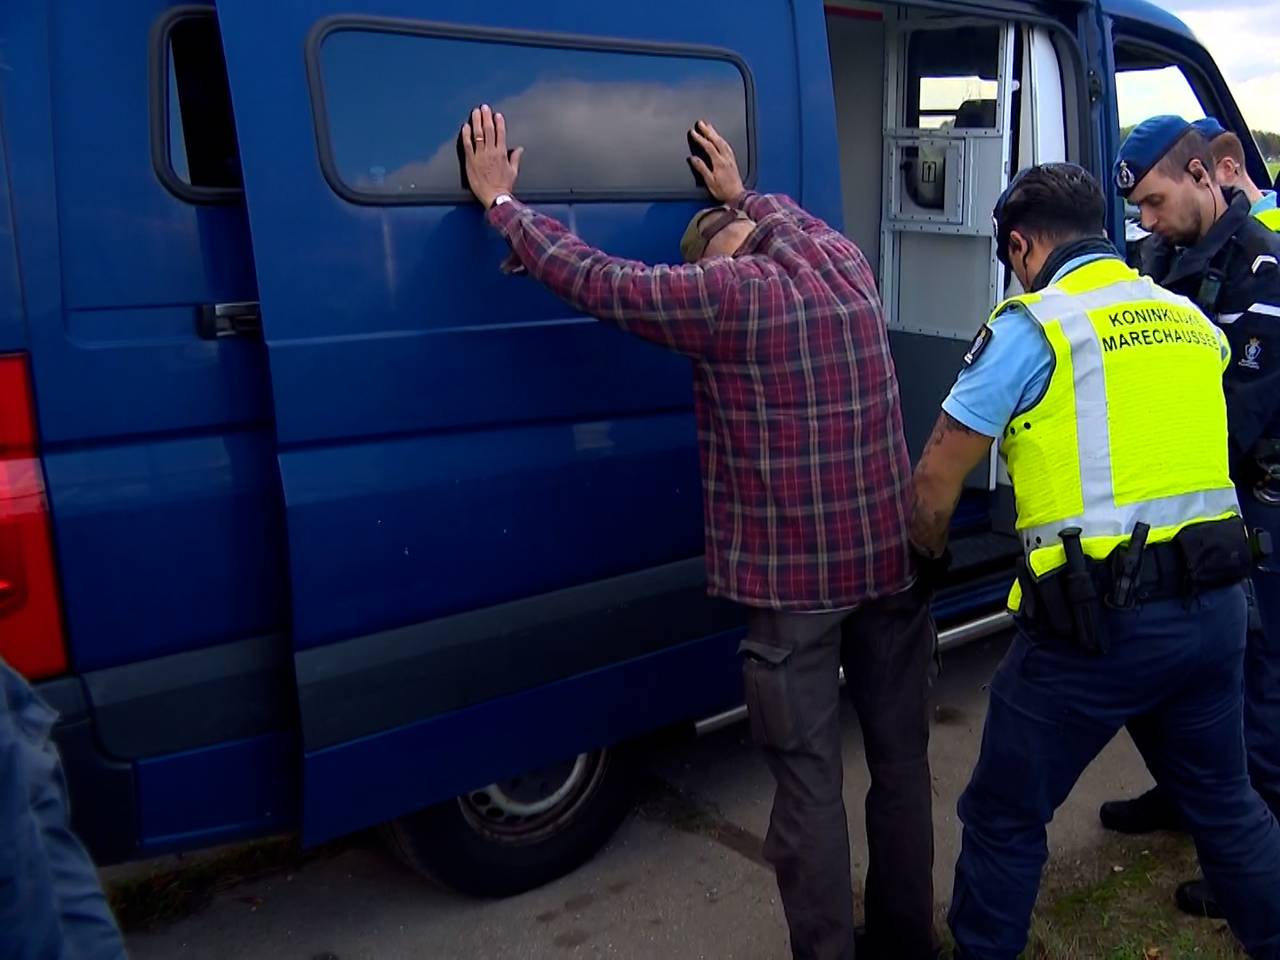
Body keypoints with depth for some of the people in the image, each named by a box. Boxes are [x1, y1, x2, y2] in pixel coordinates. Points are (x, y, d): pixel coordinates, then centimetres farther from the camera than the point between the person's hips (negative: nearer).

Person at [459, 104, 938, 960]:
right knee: (900, 758, 17)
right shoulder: (849, 266, 7)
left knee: (809, 781, 5)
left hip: (793, 580, -6)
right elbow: (796, 219, 32)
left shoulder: (727, 292, -11)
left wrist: (500, 199, 9)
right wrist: (739, 191, 46)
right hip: (891, 559, 7)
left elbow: (591, 279, -4)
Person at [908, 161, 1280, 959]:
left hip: (1099, 622, -7)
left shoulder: (1034, 326, -7)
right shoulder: (1191, 320, 12)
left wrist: (928, 556, 12)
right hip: (1214, 603, 7)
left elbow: (935, 480, -7)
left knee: (1005, 819, 11)